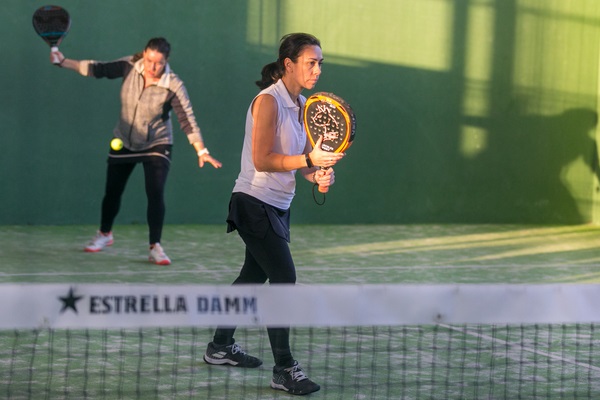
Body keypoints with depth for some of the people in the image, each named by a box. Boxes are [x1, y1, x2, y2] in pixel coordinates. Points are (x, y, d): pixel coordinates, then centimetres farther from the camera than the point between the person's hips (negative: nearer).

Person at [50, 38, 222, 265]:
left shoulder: (173, 87, -24)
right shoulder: (130, 66, -16)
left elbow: (187, 120, -26)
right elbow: (98, 69, -9)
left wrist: (202, 152, -34)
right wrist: (64, 62, -15)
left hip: (156, 145, -3)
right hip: (123, 141, 3)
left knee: (156, 194, -18)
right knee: (112, 191, 14)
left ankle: (155, 247, -9)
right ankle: (104, 234, 40)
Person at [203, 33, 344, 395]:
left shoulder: (303, 105, 7)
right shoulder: (268, 101, -19)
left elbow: (299, 158, 10)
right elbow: (262, 160, -24)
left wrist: (318, 174, -11)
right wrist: (309, 160, -31)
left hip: (279, 207, 10)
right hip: (255, 205, -10)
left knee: (254, 276, 19)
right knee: (284, 277, -14)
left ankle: (221, 348, 35)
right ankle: (284, 370, -10)